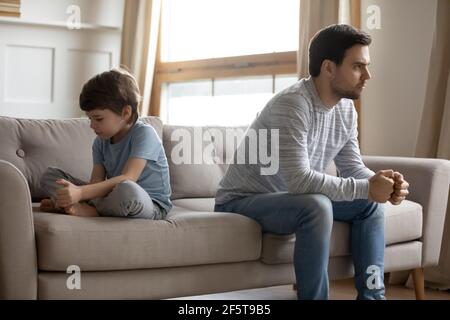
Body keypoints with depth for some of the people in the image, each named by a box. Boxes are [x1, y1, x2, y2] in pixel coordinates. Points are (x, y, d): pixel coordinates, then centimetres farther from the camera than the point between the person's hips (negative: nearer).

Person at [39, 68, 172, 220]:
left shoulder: (144, 133, -15)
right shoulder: (101, 142, 6)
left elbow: (127, 178, -27)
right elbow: (96, 182, -6)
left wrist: (80, 192, -36)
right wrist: (71, 197, -28)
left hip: (151, 206, -7)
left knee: (127, 190, -44)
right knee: (50, 175, 2)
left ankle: (85, 209, -19)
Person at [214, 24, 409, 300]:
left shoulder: (346, 108, -1)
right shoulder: (292, 104, -28)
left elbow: (353, 167, 2)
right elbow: (300, 180, -35)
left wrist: (382, 183, -20)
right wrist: (366, 188, -30)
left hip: (295, 199, 9)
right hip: (242, 201, -9)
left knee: (370, 204, 0)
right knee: (317, 206, -34)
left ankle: (372, 294, 3)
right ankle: (314, 297, -22)